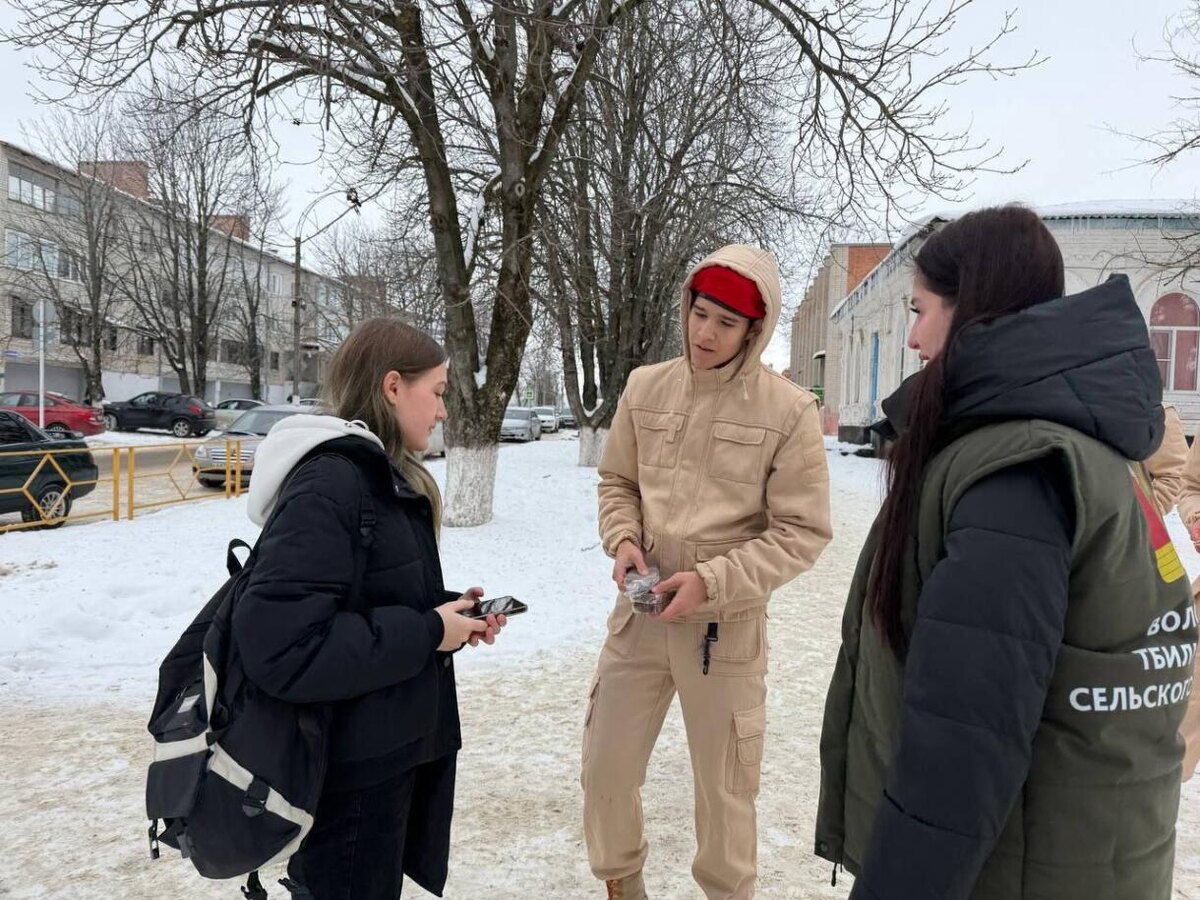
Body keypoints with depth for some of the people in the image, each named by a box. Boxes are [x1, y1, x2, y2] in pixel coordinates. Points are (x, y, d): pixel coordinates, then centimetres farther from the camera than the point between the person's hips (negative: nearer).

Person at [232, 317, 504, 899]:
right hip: (354, 770, -9)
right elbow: (281, 643, -29)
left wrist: (447, 612, -1)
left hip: (395, 748, 9)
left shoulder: (384, 477, 9)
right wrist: (427, 633, -22)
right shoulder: (328, 483, -22)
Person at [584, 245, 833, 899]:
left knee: (724, 787, 13)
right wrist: (623, 540, -7)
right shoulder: (646, 387, 0)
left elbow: (802, 531, -9)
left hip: (727, 625, -3)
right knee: (606, 767, 16)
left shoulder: (788, 410, -12)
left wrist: (712, 581, -18)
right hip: (639, 613, 4)